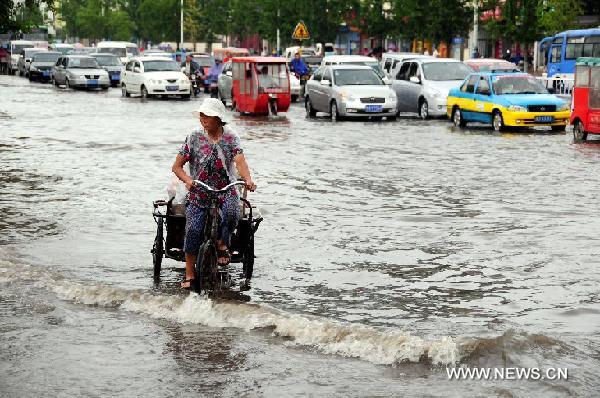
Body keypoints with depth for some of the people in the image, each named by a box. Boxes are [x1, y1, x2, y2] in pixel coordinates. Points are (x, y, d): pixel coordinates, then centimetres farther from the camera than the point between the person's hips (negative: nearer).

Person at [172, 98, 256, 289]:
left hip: (226, 191, 0)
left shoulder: (230, 138, 0)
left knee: (231, 213, -32)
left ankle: (222, 245, -2)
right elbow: (177, 166, 0)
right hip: (199, 193, 1)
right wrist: (187, 180, -21)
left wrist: (248, 180, -36)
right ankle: (189, 276, -3)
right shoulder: (194, 137, 1)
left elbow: (240, 161, -15)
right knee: (193, 230, -15)